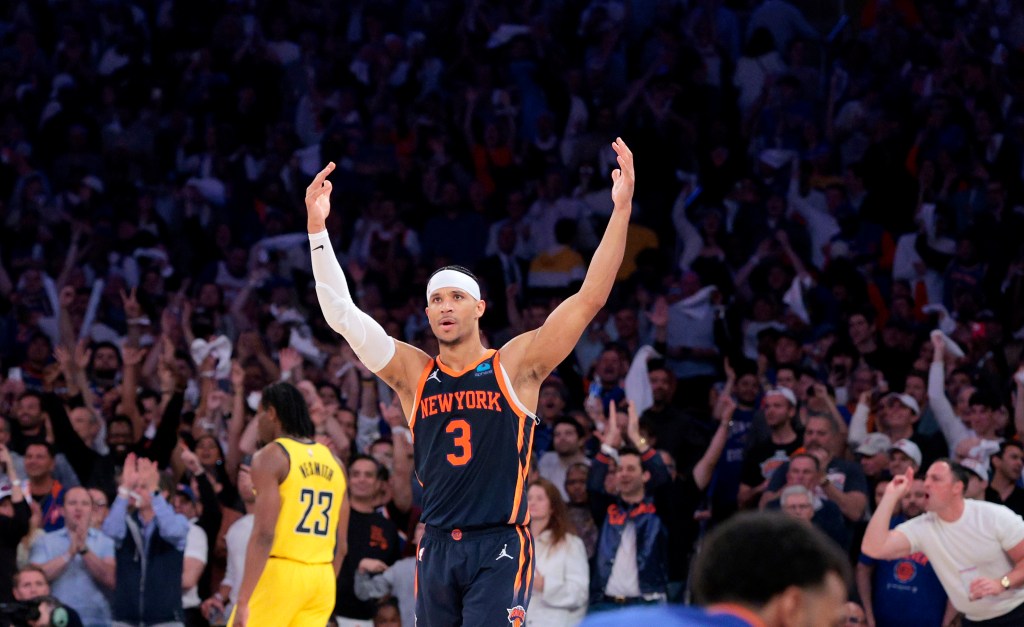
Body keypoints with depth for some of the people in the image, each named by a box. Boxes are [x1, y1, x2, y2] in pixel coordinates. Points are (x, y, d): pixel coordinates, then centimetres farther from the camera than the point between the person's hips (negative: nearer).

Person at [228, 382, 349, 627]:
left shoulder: (271, 456, -6)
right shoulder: (332, 462, 14)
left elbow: (264, 535, -16)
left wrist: (243, 600, -17)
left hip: (280, 571, -6)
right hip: (322, 578, 6)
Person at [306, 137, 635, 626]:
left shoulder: (515, 366, 0)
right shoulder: (412, 374, 8)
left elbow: (590, 298, -6)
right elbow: (341, 314, 2)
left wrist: (621, 210, -14)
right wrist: (318, 229, -6)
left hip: (500, 549, -4)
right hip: (437, 548, 4)